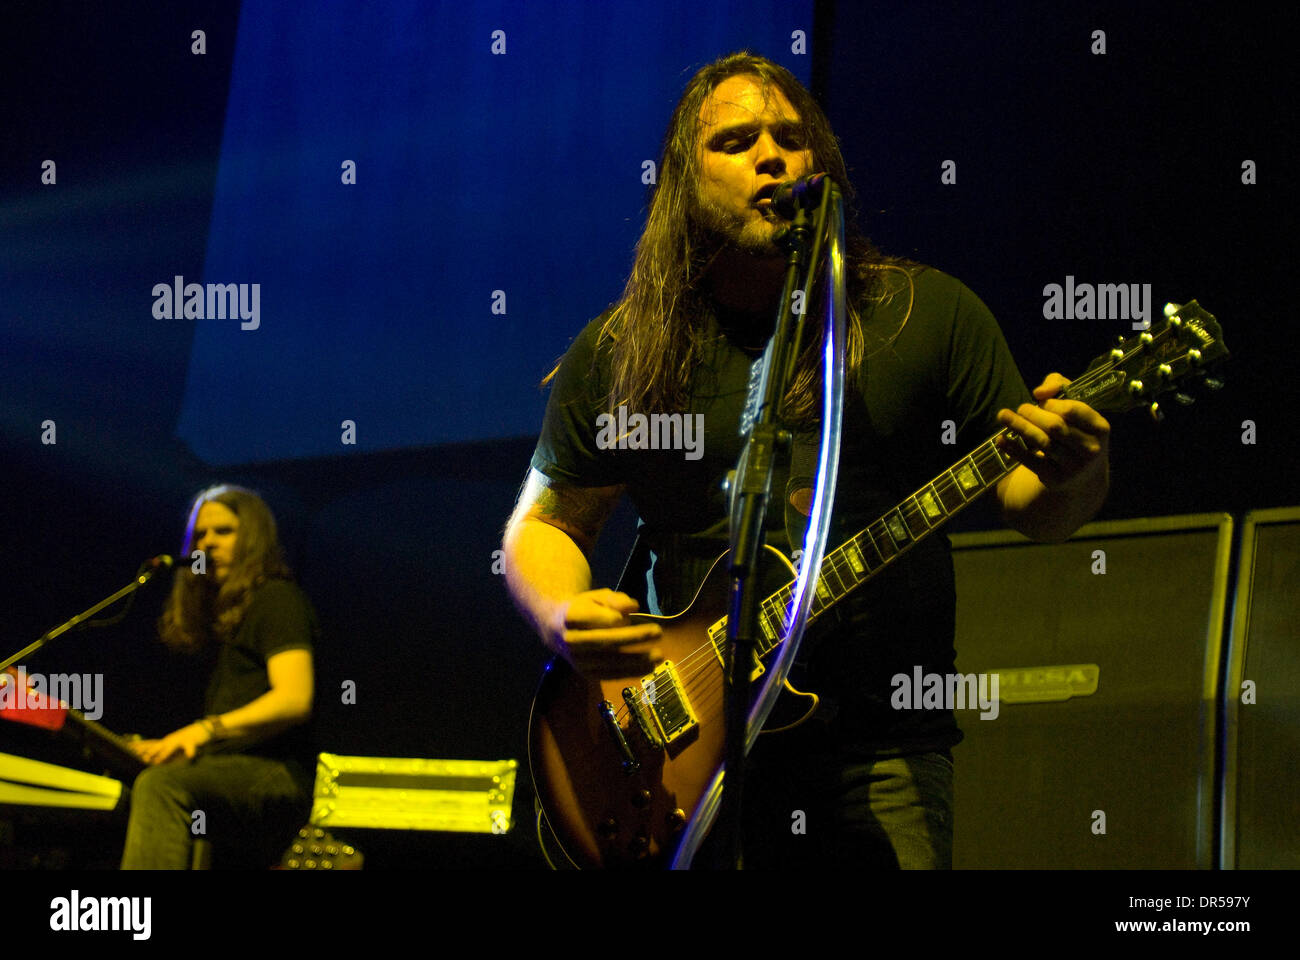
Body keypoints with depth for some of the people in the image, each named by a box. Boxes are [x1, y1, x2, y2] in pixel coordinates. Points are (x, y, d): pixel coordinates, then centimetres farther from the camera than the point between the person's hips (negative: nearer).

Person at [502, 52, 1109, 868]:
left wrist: (1072, 474, -19)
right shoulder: (621, 352, 7)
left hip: (884, 752, -1)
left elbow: (1033, 503, 5)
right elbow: (543, 522, 15)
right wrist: (563, 616, -7)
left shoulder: (926, 313, 4)